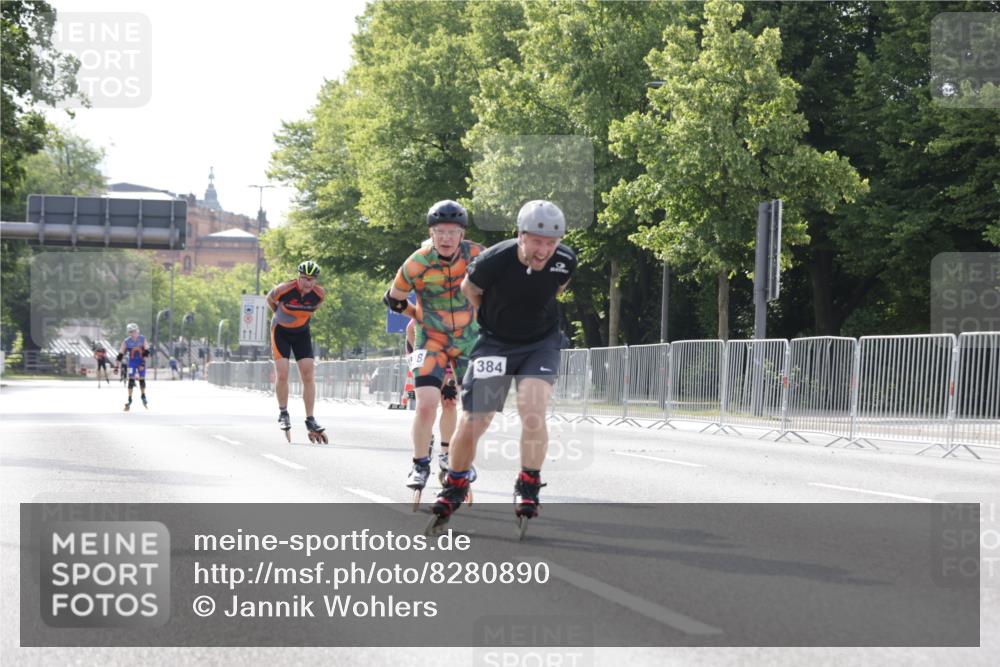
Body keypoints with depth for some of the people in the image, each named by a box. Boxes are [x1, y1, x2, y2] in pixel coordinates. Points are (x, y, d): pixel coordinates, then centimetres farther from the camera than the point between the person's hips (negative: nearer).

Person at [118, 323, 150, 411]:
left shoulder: (142, 339, -11)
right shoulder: (126, 341, -12)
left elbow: (146, 351, -12)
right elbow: (120, 354, -9)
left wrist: (143, 363, -22)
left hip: (141, 361, 1)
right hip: (132, 362, -1)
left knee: (142, 379, 7)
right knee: (131, 380, -11)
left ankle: (143, 396, 29)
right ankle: (129, 400, -9)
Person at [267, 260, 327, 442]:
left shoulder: (319, 294, -17)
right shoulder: (284, 290, -27)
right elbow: (269, 299, -3)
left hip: (302, 332, 3)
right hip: (281, 331, -3)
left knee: (309, 375, -7)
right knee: (282, 374, -13)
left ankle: (310, 420, -3)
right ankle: (283, 413, 7)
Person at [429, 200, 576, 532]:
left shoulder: (566, 262, -16)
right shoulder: (493, 261, -26)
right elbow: (469, 290, -2)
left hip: (541, 343, 1)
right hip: (495, 342, -1)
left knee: (532, 411, -22)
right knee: (472, 423, -2)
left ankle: (528, 487, -4)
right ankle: (454, 487, 24)